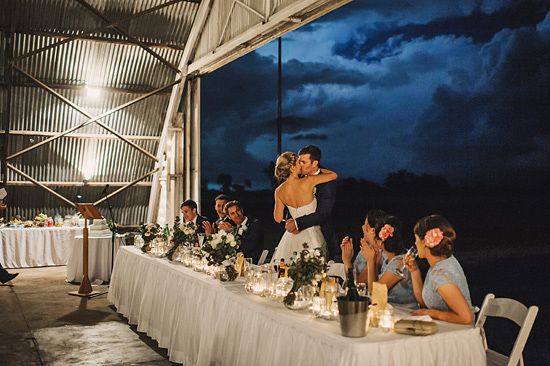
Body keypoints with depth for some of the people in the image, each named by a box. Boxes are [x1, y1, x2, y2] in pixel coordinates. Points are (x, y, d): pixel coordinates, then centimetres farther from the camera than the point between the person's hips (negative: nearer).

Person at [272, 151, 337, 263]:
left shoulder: (279, 191, -8)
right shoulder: (308, 181, -21)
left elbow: (278, 218, 1)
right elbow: (334, 175, -9)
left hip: (293, 235, 4)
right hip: (311, 235, -4)